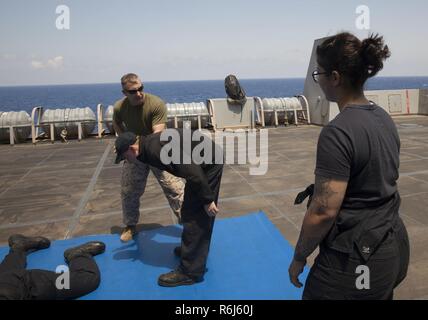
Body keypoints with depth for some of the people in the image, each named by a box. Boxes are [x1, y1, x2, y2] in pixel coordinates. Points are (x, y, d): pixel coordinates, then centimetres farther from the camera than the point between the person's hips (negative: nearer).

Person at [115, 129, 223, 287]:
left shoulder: (155, 148, -22)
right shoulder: (150, 144, 9)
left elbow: (191, 170, -26)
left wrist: (207, 199, -20)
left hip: (209, 163, -10)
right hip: (208, 161, 10)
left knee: (194, 216, -6)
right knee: (199, 213, 21)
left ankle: (190, 271, 4)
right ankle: (196, 250, 40)